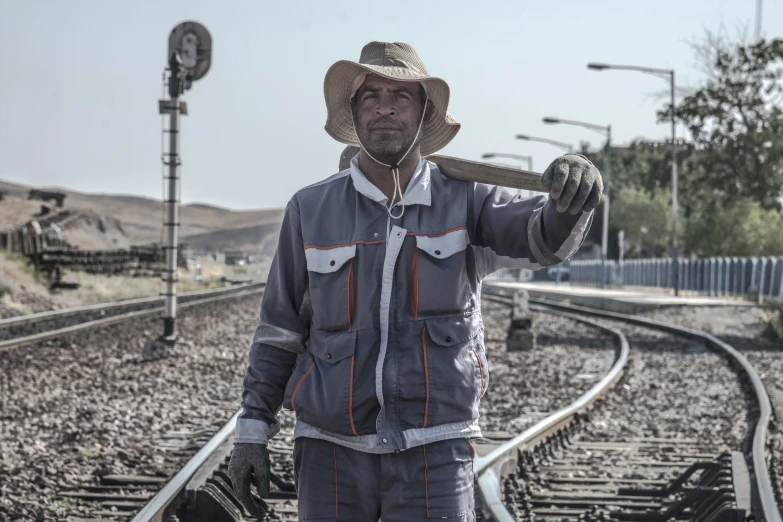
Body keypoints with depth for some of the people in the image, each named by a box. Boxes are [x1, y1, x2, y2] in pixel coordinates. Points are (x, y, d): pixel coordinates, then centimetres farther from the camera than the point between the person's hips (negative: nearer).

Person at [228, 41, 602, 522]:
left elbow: (548, 237, -21)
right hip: (332, 451, 2)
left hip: (433, 456, -1)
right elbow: (280, 330, 9)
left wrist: (573, 196, -45)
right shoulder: (311, 211, 2)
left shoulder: (465, 202, -1)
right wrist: (252, 431, 4)